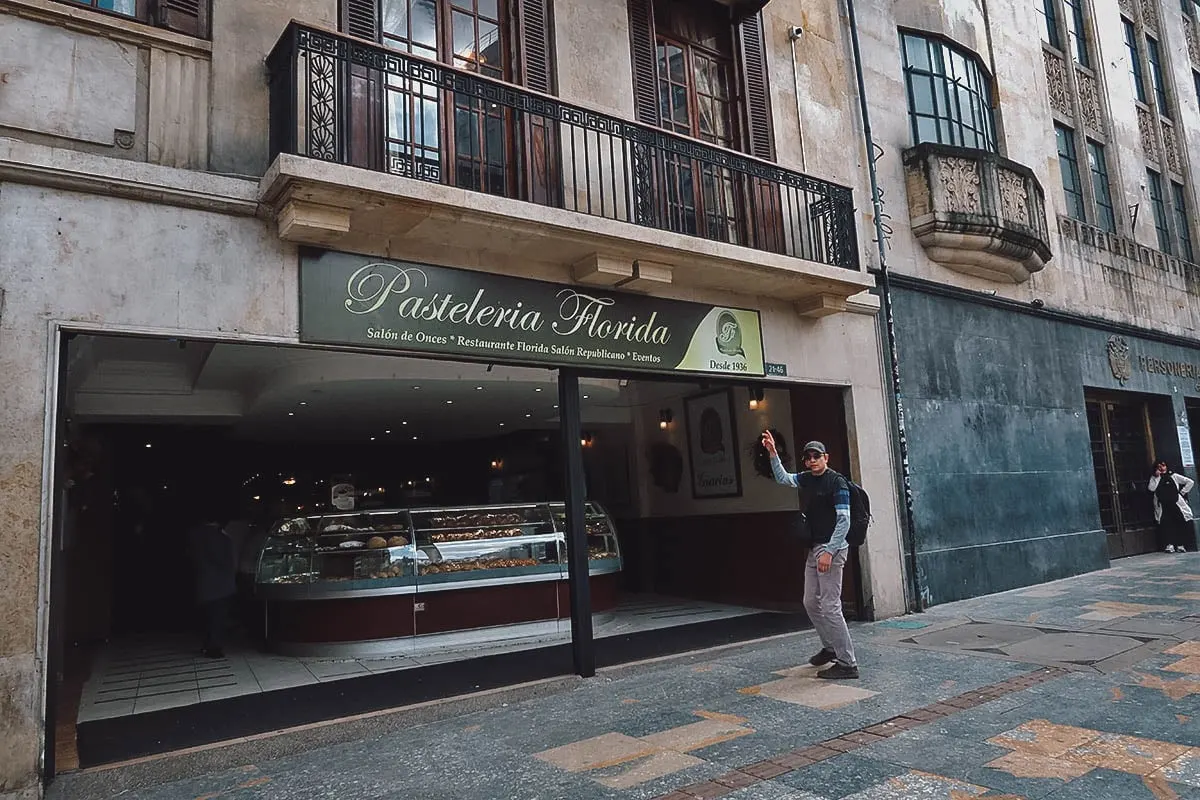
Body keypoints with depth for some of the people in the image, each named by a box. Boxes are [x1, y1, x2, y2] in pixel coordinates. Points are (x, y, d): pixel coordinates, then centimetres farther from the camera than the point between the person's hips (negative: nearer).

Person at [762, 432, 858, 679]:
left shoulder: (837, 483, -13)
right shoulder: (805, 479, 9)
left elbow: (844, 521, -16)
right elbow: (782, 478, 22)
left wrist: (829, 552, -22)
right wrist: (773, 453, 8)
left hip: (832, 549, -9)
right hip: (814, 549, 9)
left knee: (830, 606, -10)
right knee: (811, 603, 16)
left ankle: (847, 664, -3)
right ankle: (830, 647, 32)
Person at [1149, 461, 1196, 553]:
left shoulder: (1173, 476, 10)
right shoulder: (1155, 479, 12)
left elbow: (1190, 482, 9)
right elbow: (1151, 488, -6)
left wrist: (1182, 493, 3)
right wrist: (1156, 476, -6)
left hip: (1176, 504, 0)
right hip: (1163, 507, 0)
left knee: (1180, 523, -6)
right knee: (1166, 524, -10)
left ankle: (1180, 545, -1)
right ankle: (1169, 545, -10)